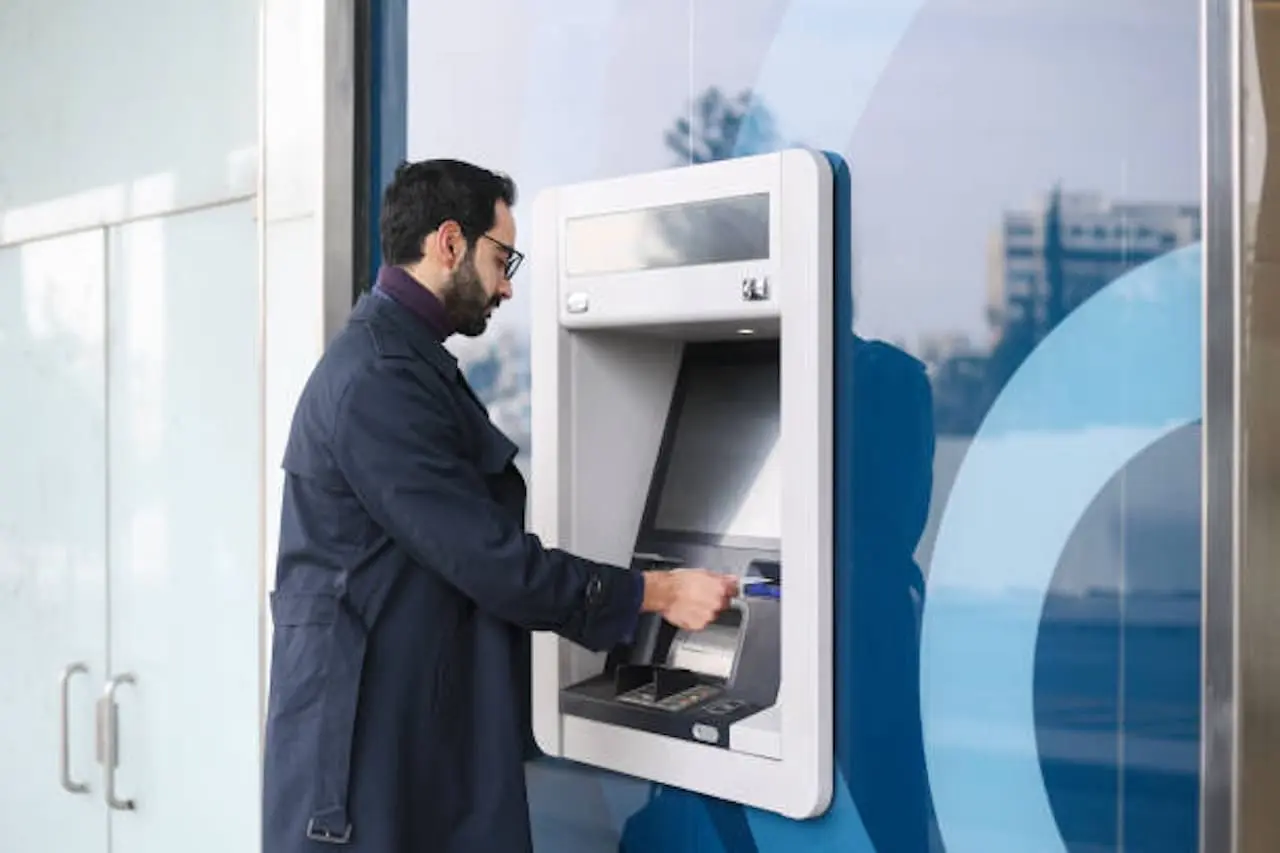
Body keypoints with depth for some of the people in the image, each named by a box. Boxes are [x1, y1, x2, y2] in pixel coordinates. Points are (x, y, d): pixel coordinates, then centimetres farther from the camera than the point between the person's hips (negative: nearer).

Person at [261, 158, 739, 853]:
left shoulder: (398, 360, 14)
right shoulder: (379, 377, -20)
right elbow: (488, 560, -21)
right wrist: (657, 592, -12)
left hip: (424, 720, 10)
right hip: (370, 734, -10)